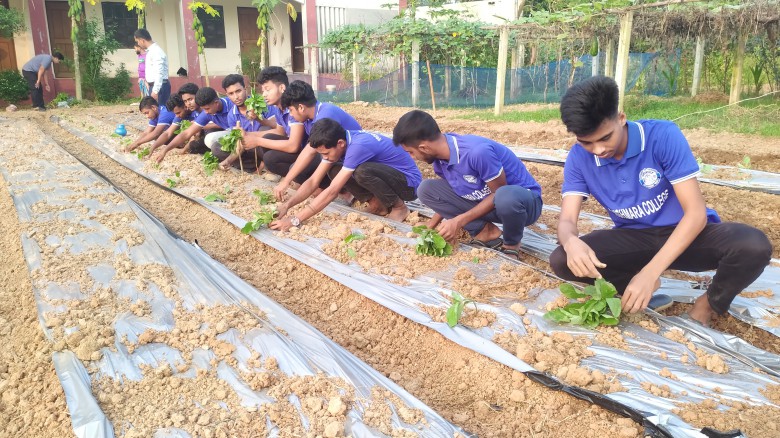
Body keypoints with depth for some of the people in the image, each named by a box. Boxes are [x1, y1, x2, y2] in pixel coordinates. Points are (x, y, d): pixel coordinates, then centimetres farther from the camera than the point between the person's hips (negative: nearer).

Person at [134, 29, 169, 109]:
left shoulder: (156, 51, -17)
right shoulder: (150, 51, 14)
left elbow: (159, 73, -24)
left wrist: (155, 91, -27)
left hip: (159, 86, -10)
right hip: (154, 86, 10)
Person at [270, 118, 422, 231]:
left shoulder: (358, 146, -32)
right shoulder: (336, 142, -7)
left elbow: (332, 191, -33)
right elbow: (313, 182, -6)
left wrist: (295, 220, -32)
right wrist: (286, 205, -21)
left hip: (409, 182, -8)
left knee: (362, 171, -35)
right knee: (334, 171, -6)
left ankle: (399, 207, -10)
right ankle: (381, 203, 1)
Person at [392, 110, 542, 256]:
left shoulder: (477, 151, -33)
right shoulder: (440, 156, -9)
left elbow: (499, 193, -22)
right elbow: (448, 195, 8)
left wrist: (459, 221, -22)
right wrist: (431, 225, 0)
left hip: (523, 197, -6)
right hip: (484, 202, 6)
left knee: (506, 198, -44)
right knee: (426, 189, -8)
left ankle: (511, 244, -10)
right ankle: (483, 231, -2)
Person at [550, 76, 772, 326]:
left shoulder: (663, 136, -22)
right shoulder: (579, 158, -12)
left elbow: (696, 212, -23)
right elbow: (567, 220, -15)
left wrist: (649, 272, -35)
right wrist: (571, 242, -43)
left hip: (684, 233, -1)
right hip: (634, 238, 2)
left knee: (753, 246, -32)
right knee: (561, 261, -24)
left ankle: (709, 305, -1)